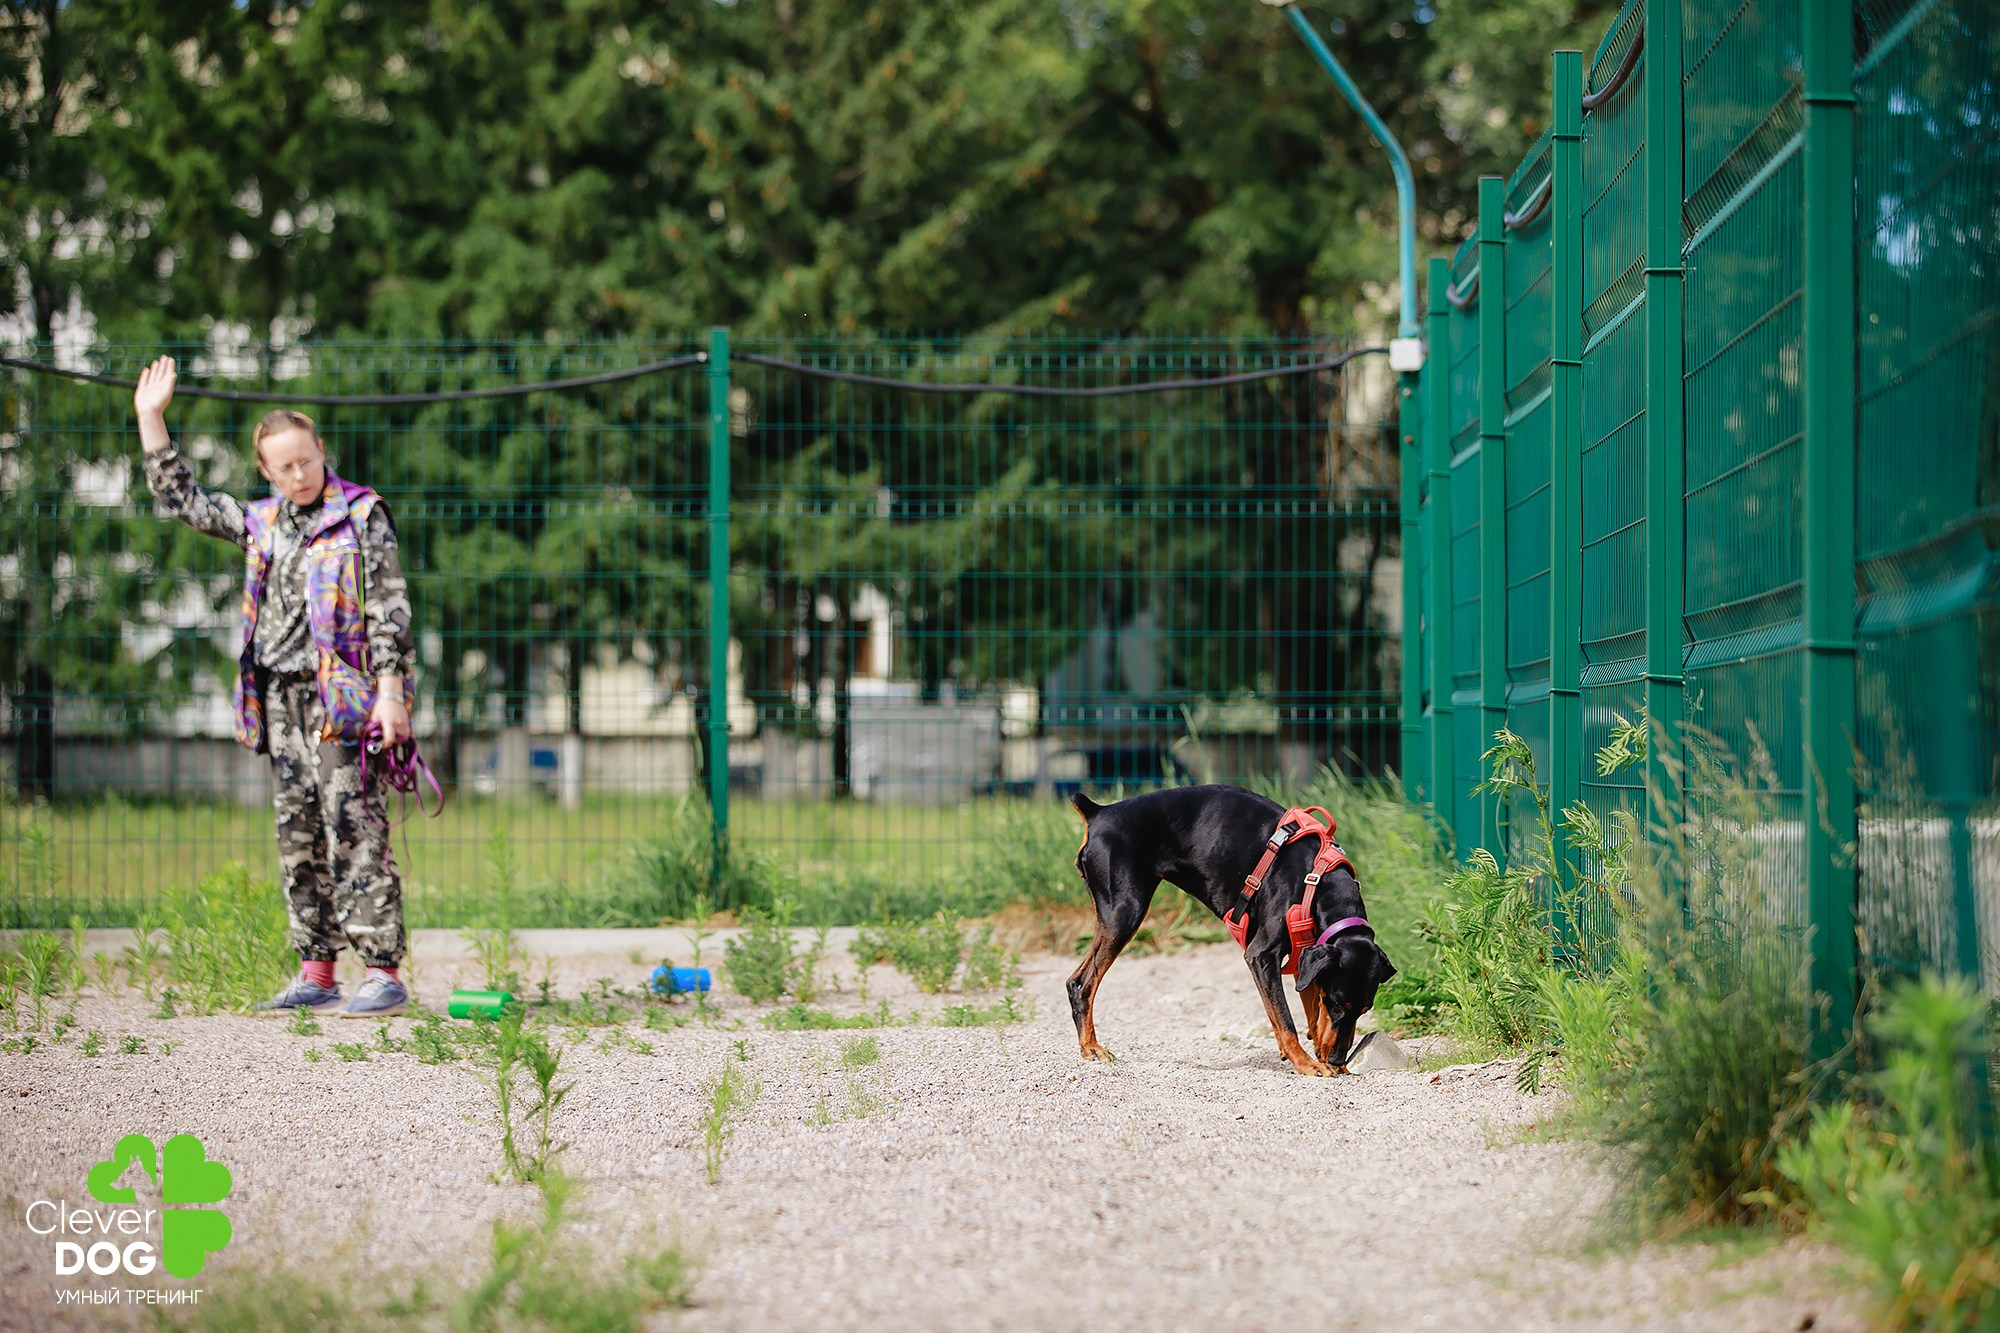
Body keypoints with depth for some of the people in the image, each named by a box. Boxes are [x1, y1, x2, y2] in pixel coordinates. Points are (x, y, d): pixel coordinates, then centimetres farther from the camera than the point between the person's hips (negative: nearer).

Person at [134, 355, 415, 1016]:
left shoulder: (362, 515, -2)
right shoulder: (261, 523, 14)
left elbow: (389, 608, -6)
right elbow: (179, 496, 23)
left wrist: (390, 693, -13)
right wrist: (150, 418, 19)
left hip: (342, 692, -6)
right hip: (282, 695, 6)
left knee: (354, 830, -10)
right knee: (298, 835, 7)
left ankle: (383, 972, -11)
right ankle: (316, 973, 11)